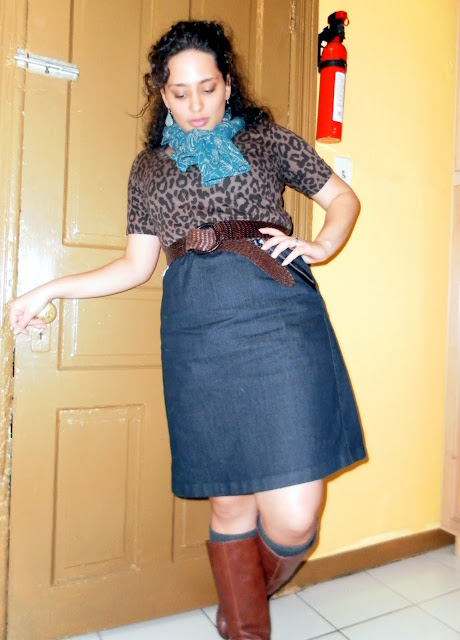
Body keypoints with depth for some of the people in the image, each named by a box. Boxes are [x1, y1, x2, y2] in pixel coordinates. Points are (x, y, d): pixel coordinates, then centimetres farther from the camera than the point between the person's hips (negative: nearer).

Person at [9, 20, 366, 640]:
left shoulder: (267, 138, 16)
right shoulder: (149, 166, 20)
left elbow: (344, 197, 20)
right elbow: (137, 264, 19)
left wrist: (319, 247, 0)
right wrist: (50, 289, 12)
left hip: (277, 313, -1)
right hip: (197, 331, 2)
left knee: (292, 515, -7)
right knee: (229, 503, 5)